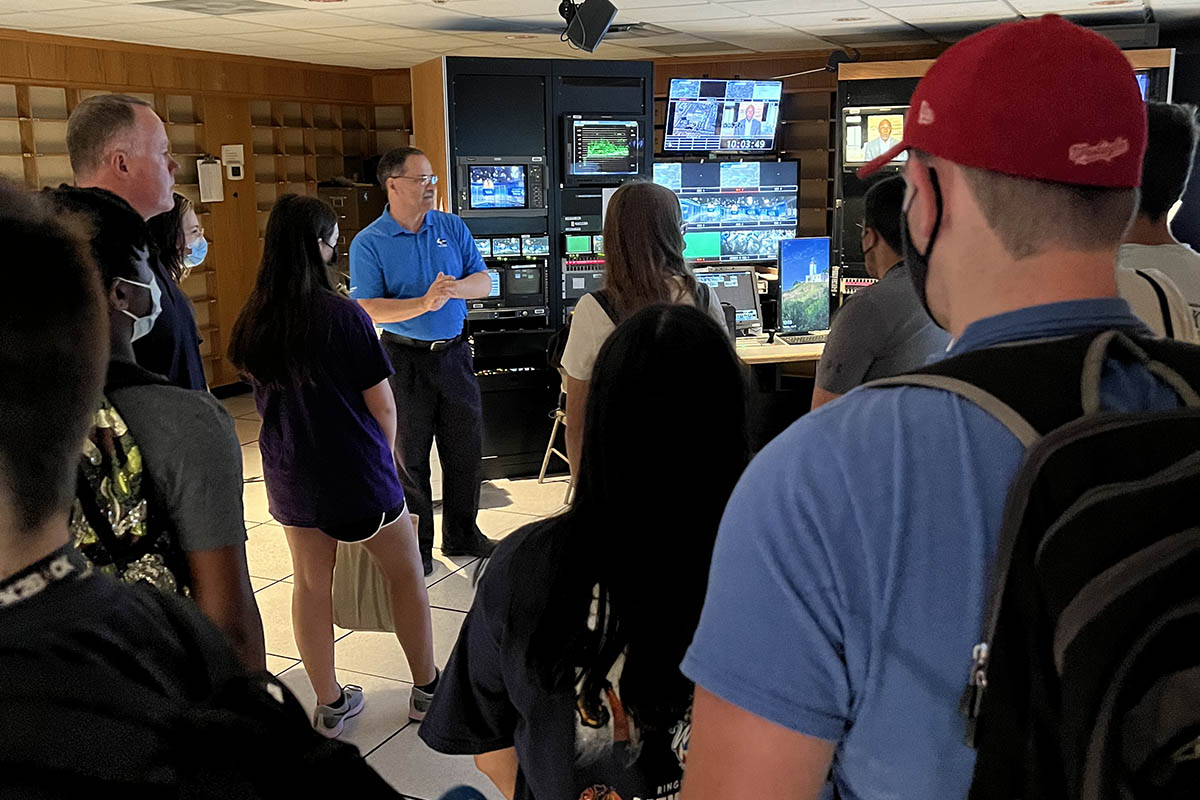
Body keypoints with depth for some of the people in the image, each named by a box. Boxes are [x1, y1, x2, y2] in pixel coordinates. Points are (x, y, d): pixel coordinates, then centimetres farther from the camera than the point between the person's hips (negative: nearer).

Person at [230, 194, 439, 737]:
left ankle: (329, 703, 28)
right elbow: (382, 406, -14)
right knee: (405, 573, 14)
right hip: (354, 472, -5)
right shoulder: (343, 316, -20)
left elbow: (262, 396, 10)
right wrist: (383, 457, 5)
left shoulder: (253, 321, -3)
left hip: (290, 476, 5)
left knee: (310, 583, 16)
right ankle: (427, 688, 26)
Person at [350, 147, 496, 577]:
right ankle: (414, 545, 21)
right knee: (408, 456, 5)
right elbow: (366, 309, -15)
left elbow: (483, 282, 1)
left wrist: (454, 288, -21)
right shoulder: (368, 243, -7)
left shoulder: (453, 228, 5)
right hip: (404, 359, -4)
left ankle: (462, 535, 29)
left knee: (465, 448, 11)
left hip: (454, 352, 4)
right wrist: (424, 303, -25)